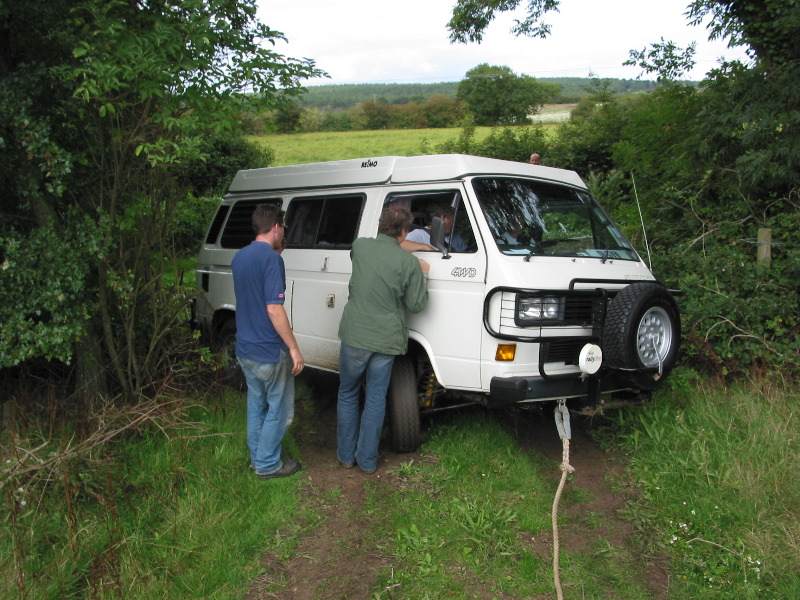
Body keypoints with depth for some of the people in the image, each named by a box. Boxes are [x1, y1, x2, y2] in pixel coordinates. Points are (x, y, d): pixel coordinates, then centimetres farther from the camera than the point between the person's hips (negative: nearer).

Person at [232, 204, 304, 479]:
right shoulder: (271, 258, -19)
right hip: (270, 353, -8)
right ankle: (268, 464, 14)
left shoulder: (239, 257, 7)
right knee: (279, 409, 7)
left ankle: (256, 457, 30)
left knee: (256, 405, 20)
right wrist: (294, 348, -17)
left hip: (245, 350, 8)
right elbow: (274, 309, -23)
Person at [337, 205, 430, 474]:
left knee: (347, 395, 18)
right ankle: (367, 460, 17)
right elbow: (416, 304, -3)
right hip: (386, 340, -1)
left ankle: (346, 454, 25)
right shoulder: (409, 263, -10)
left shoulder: (360, 246, -2)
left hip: (354, 337, 1)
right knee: (376, 399, 11)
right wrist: (421, 274, 11)